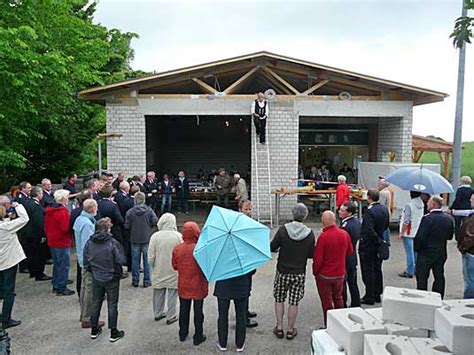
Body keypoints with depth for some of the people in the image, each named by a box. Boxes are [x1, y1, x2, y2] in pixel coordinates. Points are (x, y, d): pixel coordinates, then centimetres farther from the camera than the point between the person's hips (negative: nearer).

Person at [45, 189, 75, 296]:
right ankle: (61, 288, 6)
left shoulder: (49, 210, 7)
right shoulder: (63, 212, -21)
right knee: (64, 265, 0)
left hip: (52, 242, 9)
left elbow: (46, 226, 15)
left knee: (56, 264, 19)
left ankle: (55, 286, 27)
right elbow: (66, 228, -25)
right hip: (62, 243, -9)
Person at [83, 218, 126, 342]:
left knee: (96, 303, 19)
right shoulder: (113, 243, -21)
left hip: (96, 279, 4)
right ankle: (114, 333, 16)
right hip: (111, 278, -4)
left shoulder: (89, 243, -7)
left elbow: (85, 262, -1)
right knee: (112, 304, 8)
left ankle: (94, 330, 31)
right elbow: (121, 260, -18)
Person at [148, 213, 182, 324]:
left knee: (158, 293, 18)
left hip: (159, 271, 2)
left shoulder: (155, 236, -12)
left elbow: (151, 256, -8)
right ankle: (170, 317, 19)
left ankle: (158, 314, 33)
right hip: (174, 271, -2)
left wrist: (152, 266, 10)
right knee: (172, 294, 11)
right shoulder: (178, 236, -15)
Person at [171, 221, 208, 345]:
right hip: (198, 287, -3)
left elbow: (175, 266, 2)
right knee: (198, 312, 11)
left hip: (183, 286, 3)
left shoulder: (177, 249, -10)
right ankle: (198, 337, 22)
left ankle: (183, 334, 33)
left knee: (183, 310, 19)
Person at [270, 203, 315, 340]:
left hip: (282, 271, -1)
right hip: (299, 273, 1)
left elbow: (272, 248, -11)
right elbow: (311, 255, -3)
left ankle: (279, 328, 21)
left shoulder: (283, 230, -15)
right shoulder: (310, 234, -9)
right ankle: (290, 330, 21)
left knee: (279, 299, 16)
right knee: (294, 302, 11)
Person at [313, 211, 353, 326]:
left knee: (327, 303, 9)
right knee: (338, 299, 24)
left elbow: (317, 259, -20)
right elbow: (350, 252, 9)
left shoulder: (323, 237, -23)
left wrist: (315, 272, -4)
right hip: (340, 274, 5)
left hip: (324, 275, -5)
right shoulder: (345, 234, -8)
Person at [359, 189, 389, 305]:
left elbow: (369, 230, -28)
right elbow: (386, 226, 10)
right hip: (378, 247, 8)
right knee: (377, 269, 17)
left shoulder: (370, 211, -23)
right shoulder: (385, 209, 2)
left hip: (368, 245, -8)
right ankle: (377, 294, 28)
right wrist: (380, 238, 13)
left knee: (368, 271, 3)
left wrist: (378, 240, -16)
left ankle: (369, 297, 11)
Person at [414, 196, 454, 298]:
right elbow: (450, 236, 8)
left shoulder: (427, 218, -22)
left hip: (426, 254, -6)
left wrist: (416, 248, -7)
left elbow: (420, 237, -22)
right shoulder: (449, 218, -1)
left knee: (422, 278, 6)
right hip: (442, 253, 6)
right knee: (439, 277, 17)